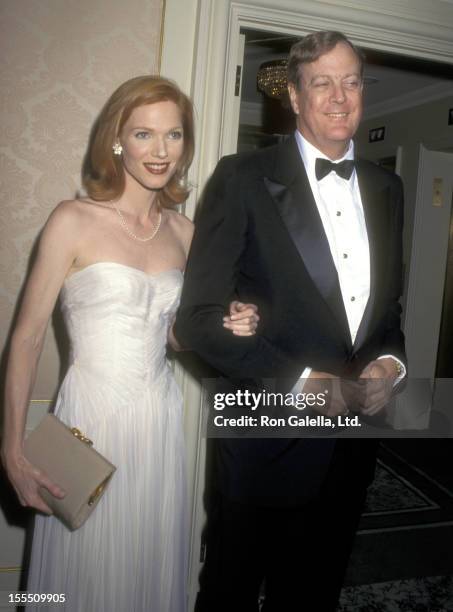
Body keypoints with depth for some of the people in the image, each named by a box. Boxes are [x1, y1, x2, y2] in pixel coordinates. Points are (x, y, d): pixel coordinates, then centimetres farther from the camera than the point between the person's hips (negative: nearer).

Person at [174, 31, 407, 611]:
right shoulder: (244, 178, -10)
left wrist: (390, 361, -6)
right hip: (267, 440, -4)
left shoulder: (385, 189, 8)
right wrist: (302, 381, -22)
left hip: (353, 444, 5)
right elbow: (198, 316, -16)